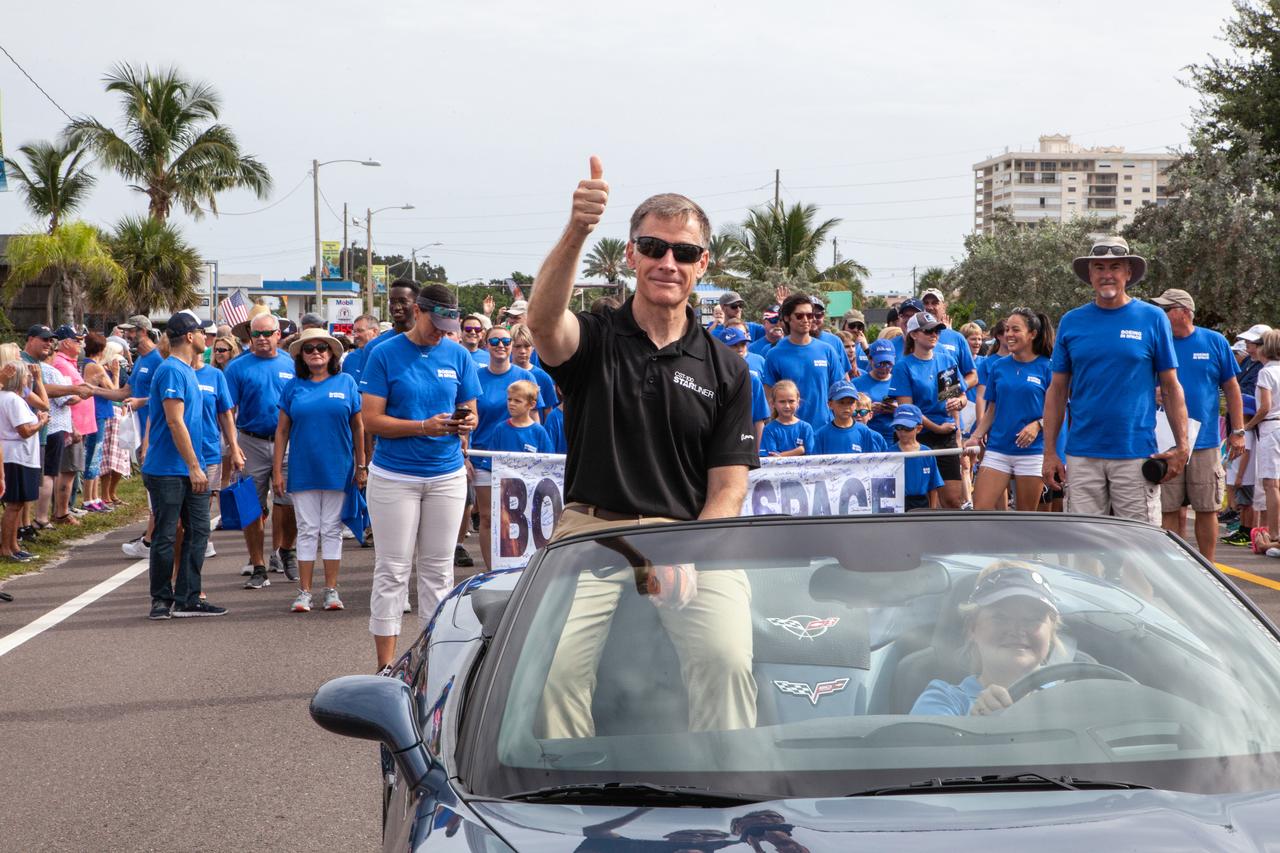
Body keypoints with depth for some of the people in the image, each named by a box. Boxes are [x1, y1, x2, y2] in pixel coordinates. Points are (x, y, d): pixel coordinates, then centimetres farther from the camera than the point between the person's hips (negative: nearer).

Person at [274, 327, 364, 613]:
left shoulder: (346, 383, 3)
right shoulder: (293, 387, 5)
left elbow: (357, 427, 5)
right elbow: (282, 430, 6)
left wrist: (361, 466, 3)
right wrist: (277, 470, 2)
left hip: (337, 470, -1)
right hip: (303, 470, 1)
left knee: (332, 530, 5)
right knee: (307, 530, 4)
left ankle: (331, 590, 11)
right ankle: (304, 592, 8)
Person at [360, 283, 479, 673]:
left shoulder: (458, 356, 6)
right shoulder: (385, 355, -5)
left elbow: (470, 411, 13)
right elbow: (370, 418, -9)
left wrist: (465, 423, -12)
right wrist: (424, 427, -20)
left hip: (447, 476, 4)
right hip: (395, 476, -4)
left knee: (438, 569, 9)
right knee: (392, 570, -2)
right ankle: (386, 666, 1)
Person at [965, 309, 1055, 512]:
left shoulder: (1046, 367, -2)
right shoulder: (999, 366, 9)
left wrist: (1037, 425, -18)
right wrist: (975, 437, 3)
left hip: (1032, 451, -3)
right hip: (997, 448, 3)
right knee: (980, 508, -8)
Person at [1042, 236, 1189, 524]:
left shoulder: (1153, 319, 3)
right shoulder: (1071, 322, 8)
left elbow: (1171, 387, 5)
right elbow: (1057, 390, 10)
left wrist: (1182, 447, -4)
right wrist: (1050, 452, 4)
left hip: (1136, 454, -2)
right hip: (1082, 455, 2)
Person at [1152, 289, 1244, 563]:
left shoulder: (1215, 342, 3)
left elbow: (1232, 389, 7)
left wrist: (1237, 432, 4)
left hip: (1205, 441, -1)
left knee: (1207, 510, 4)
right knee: (1169, 510, 3)